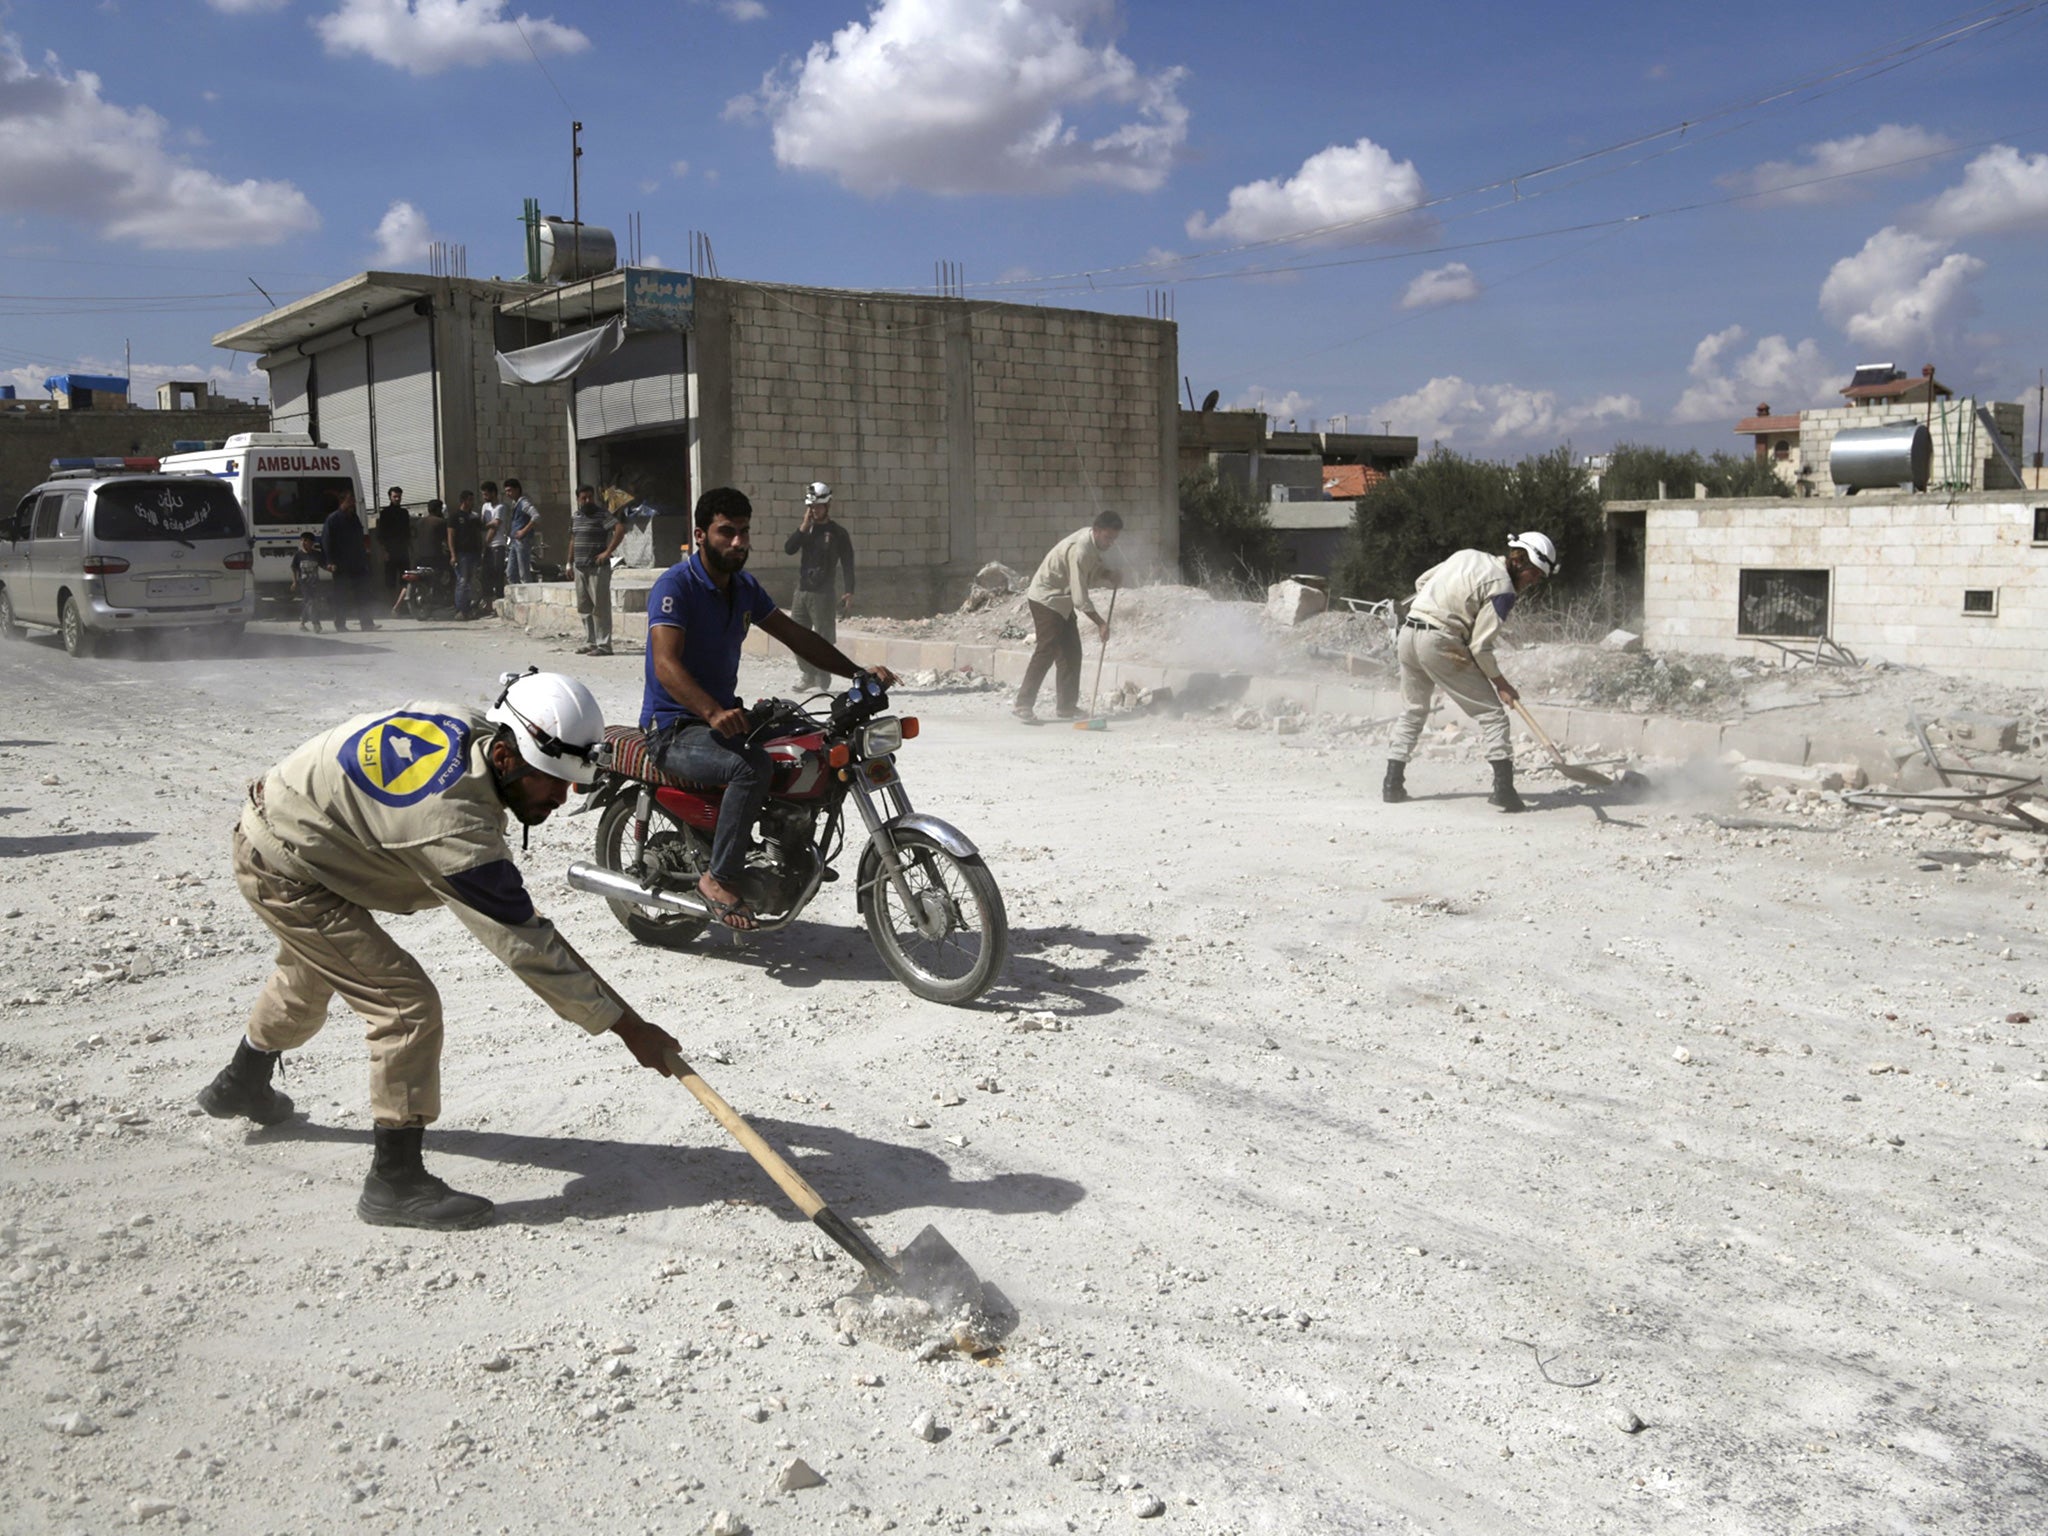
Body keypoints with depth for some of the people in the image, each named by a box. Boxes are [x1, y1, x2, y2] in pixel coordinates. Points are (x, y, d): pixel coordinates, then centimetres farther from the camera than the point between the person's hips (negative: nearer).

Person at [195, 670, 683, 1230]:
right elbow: (526, 945, -33)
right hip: (288, 873, -10)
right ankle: (395, 1182, -5)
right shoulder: (457, 826, -36)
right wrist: (627, 1025, -30)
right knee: (408, 1006, -15)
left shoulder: (464, 725, -12)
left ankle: (240, 1086, 61)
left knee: (310, 974, 34)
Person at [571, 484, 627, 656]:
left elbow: (620, 529, -19)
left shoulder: (602, 515, -8)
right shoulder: (574, 516, 15)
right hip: (580, 568, 7)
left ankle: (603, 645, -4)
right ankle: (589, 641, 20)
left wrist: (608, 552, -19)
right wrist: (570, 562, 19)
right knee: (584, 607, 11)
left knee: (600, 607, -6)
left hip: (598, 568, -7)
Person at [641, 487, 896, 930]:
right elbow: (666, 665, -28)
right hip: (674, 728, -8)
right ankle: (719, 878, -21)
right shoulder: (675, 585, -15)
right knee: (752, 766, -35)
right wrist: (713, 713, -45)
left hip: (725, 715, 8)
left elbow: (796, 636, 13)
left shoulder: (744, 587, 11)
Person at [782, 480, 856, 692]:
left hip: (824, 594, -5)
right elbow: (788, 549, -3)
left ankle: (822, 682, 3)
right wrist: (804, 527, -11)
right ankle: (808, 675, 20)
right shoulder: (806, 530, 12)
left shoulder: (837, 532, -1)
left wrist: (849, 592, -11)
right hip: (802, 591, 5)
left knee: (824, 638, -3)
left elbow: (848, 563, -3)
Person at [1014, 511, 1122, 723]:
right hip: (1046, 599, -10)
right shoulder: (1079, 549, -28)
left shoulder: (1095, 543, 1)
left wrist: (1110, 575, -8)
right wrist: (1100, 623, -27)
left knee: (1071, 653, 7)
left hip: (1063, 601, 10)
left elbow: (1095, 571, 15)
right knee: (1047, 651, -14)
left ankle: (1066, 706, 14)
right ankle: (1024, 705, -12)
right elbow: (1079, 597, -29)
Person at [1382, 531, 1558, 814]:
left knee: (1414, 711, 23)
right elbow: (1480, 646, -10)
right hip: (1441, 643, -8)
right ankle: (1503, 787, -6)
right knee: (1491, 712, 2)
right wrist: (1500, 682, 0)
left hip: (1409, 631, 8)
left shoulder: (1468, 555, 13)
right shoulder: (1502, 589, -8)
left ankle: (1392, 783, 21)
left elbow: (1422, 581, 22)